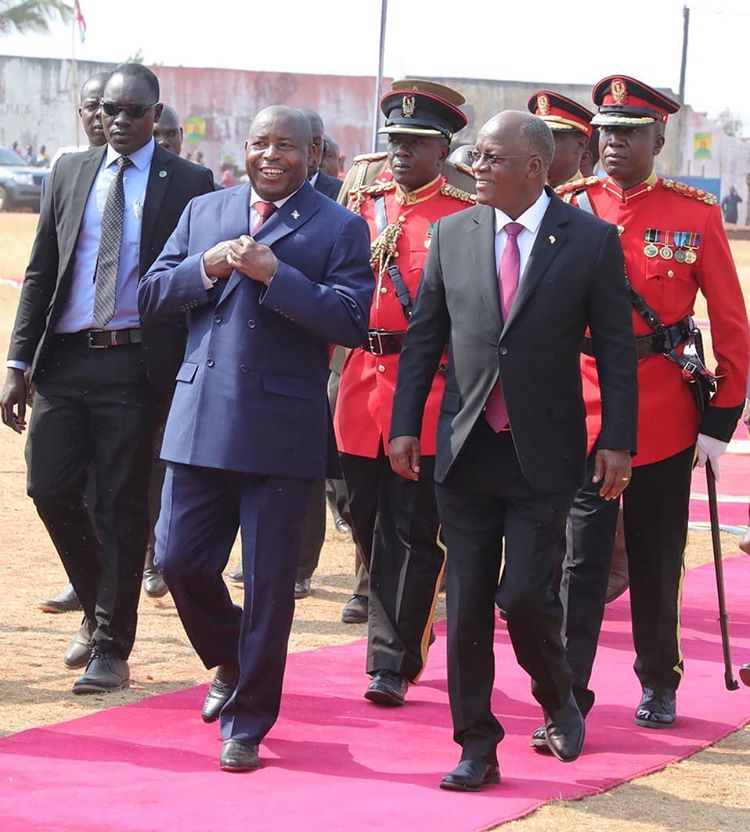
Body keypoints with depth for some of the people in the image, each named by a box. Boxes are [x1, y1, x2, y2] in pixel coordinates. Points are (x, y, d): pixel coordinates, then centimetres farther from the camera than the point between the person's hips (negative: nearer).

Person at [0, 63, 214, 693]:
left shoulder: (187, 184, 1)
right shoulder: (70, 173, 12)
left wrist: (189, 374, -6)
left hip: (134, 363, -4)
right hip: (64, 358, 4)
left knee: (121, 505, 0)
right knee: (51, 488, 1)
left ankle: (112, 648, 7)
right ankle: (100, 607, 24)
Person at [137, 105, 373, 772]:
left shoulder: (339, 229, 1)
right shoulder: (203, 213, 14)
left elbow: (352, 321, -11)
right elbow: (151, 298, 9)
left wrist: (274, 274, -19)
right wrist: (205, 267, -9)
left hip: (284, 428, -4)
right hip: (202, 419, 4)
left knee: (269, 582, 1)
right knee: (180, 560, 4)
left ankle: (247, 725, 13)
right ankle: (231, 665, 33)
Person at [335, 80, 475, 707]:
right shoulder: (361, 207, 14)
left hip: (428, 395, -5)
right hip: (362, 389, 5)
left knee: (411, 532, -3)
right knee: (370, 525, 10)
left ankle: (392, 660, 1)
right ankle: (409, 637, 27)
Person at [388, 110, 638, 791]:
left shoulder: (592, 241, -4)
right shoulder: (452, 234, 5)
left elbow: (616, 349, -2)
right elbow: (423, 337, 9)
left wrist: (618, 442, -6)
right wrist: (405, 425, 3)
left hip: (544, 454, -3)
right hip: (466, 452, 3)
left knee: (526, 594, -8)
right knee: (467, 603, 4)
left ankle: (558, 700, 22)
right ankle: (477, 747, 13)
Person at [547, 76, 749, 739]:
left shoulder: (696, 215, -2)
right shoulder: (570, 209, 2)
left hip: (663, 418, 0)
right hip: (581, 411, 0)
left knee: (657, 560, 11)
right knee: (581, 560, -4)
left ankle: (659, 684, 27)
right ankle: (568, 697, -3)